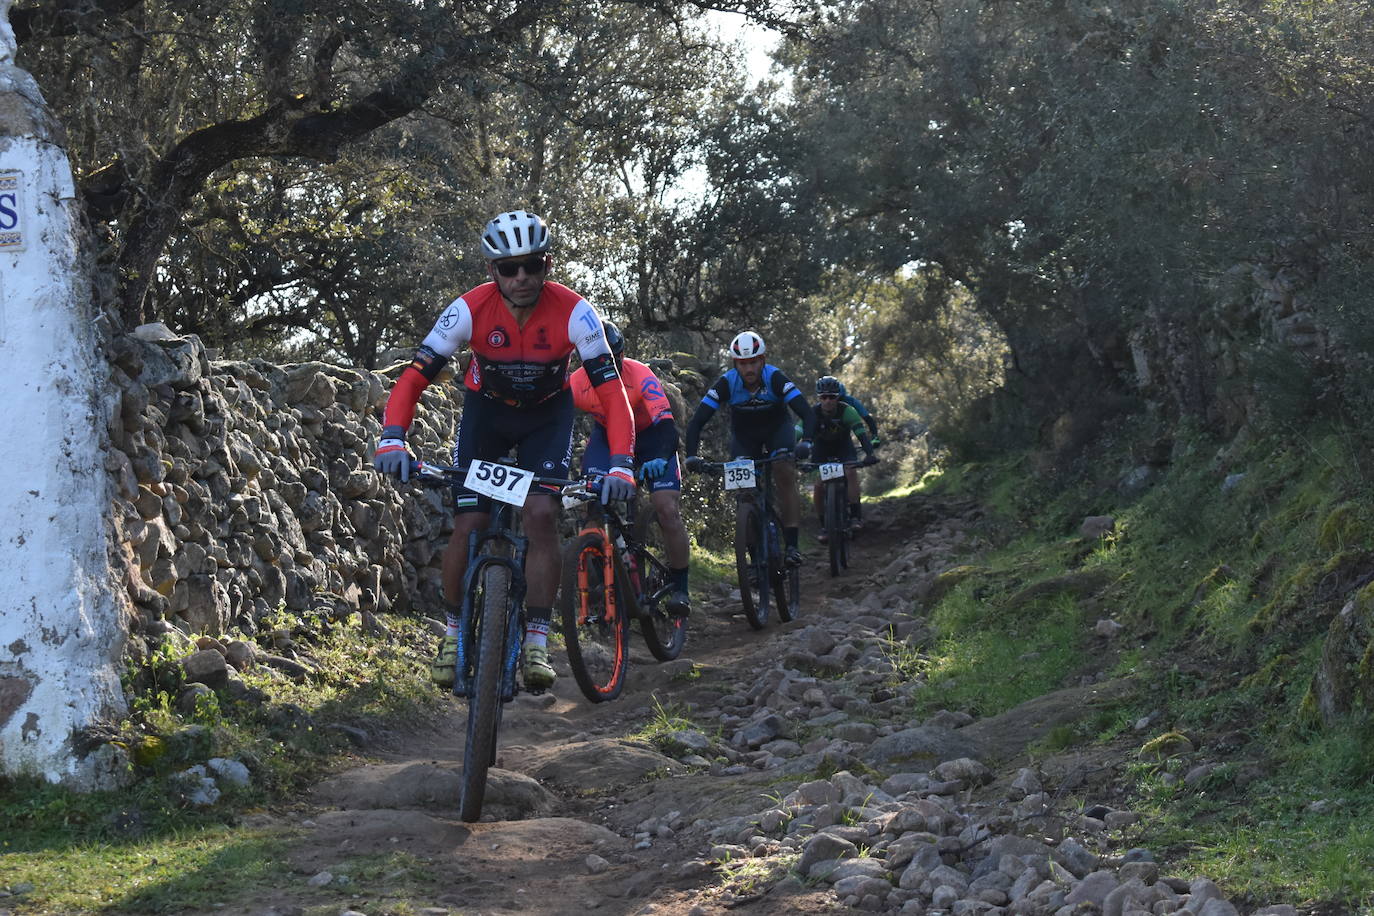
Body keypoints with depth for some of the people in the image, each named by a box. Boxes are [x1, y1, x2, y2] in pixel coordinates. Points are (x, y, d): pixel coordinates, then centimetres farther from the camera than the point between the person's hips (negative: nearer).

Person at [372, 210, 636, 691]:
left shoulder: (574, 313, -28)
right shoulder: (469, 310, -27)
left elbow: (611, 390, -29)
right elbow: (413, 377, -25)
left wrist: (620, 463, -43)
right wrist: (393, 438, -41)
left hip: (548, 415, 0)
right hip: (487, 410, 1)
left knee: (542, 515, -19)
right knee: (468, 525, -9)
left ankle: (537, 642, -10)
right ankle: (454, 632, 13)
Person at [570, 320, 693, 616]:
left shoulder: (641, 377, -33)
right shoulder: (577, 384, -27)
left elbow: (667, 426, -40)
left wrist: (660, 459, -60)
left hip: (649, 434, -2)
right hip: (606, 434, 2)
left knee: (668, 509, -15)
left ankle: (679, 588, 0)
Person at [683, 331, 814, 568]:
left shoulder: (775, 378, -29)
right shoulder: (727, 383, -27)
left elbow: (806, 413, -36)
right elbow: (697, 421, -28)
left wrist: (805, 442, -54)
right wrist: (692, 455, -42)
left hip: (777, 430, -1)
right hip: (743, 435, 1)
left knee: (785, 473, -24)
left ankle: (792, 544, -23)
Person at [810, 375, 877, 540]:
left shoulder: (847, 411, -28)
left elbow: (861, 434, -35)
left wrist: (870, 453, -52)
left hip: (843, 447, -1)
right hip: (821, 449, 1)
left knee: (850, 472, -27)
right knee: (819, 486, -14)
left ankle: (855, 517, -21)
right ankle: (823, 526, 1)